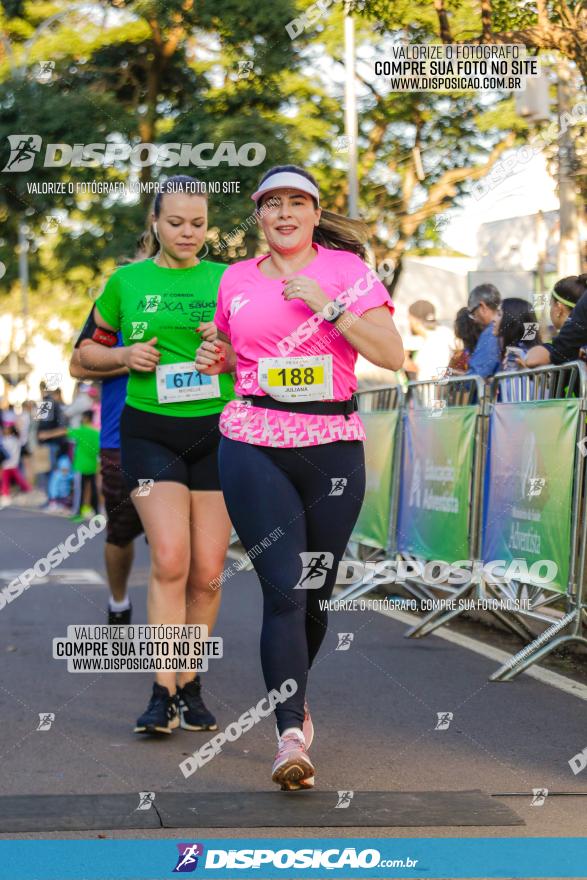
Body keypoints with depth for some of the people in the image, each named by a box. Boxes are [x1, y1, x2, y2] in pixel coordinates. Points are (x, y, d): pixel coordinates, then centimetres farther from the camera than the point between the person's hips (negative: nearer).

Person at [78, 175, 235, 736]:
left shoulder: (227, 280, 8)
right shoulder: (127, 281, 6)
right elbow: (87, 351, 14)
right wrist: (125, 355, -6)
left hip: (216, 431, 2)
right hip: (150, 431, -2)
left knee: (207, 572, 2)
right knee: (170, 559, -16)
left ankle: (190, 685, 18)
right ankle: (164, 694, -11)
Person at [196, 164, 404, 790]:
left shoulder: (345, 268, 3)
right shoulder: (235, 280, 11)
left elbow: (392, 355, -4)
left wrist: (327, 304, -12)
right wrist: (219, 360, 5)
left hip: (333, 445, 0)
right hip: (254, 444, 0)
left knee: (315, 589, 9)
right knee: (284, 589, -12)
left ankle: (291, 695, 35)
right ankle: (291, 736, -13)